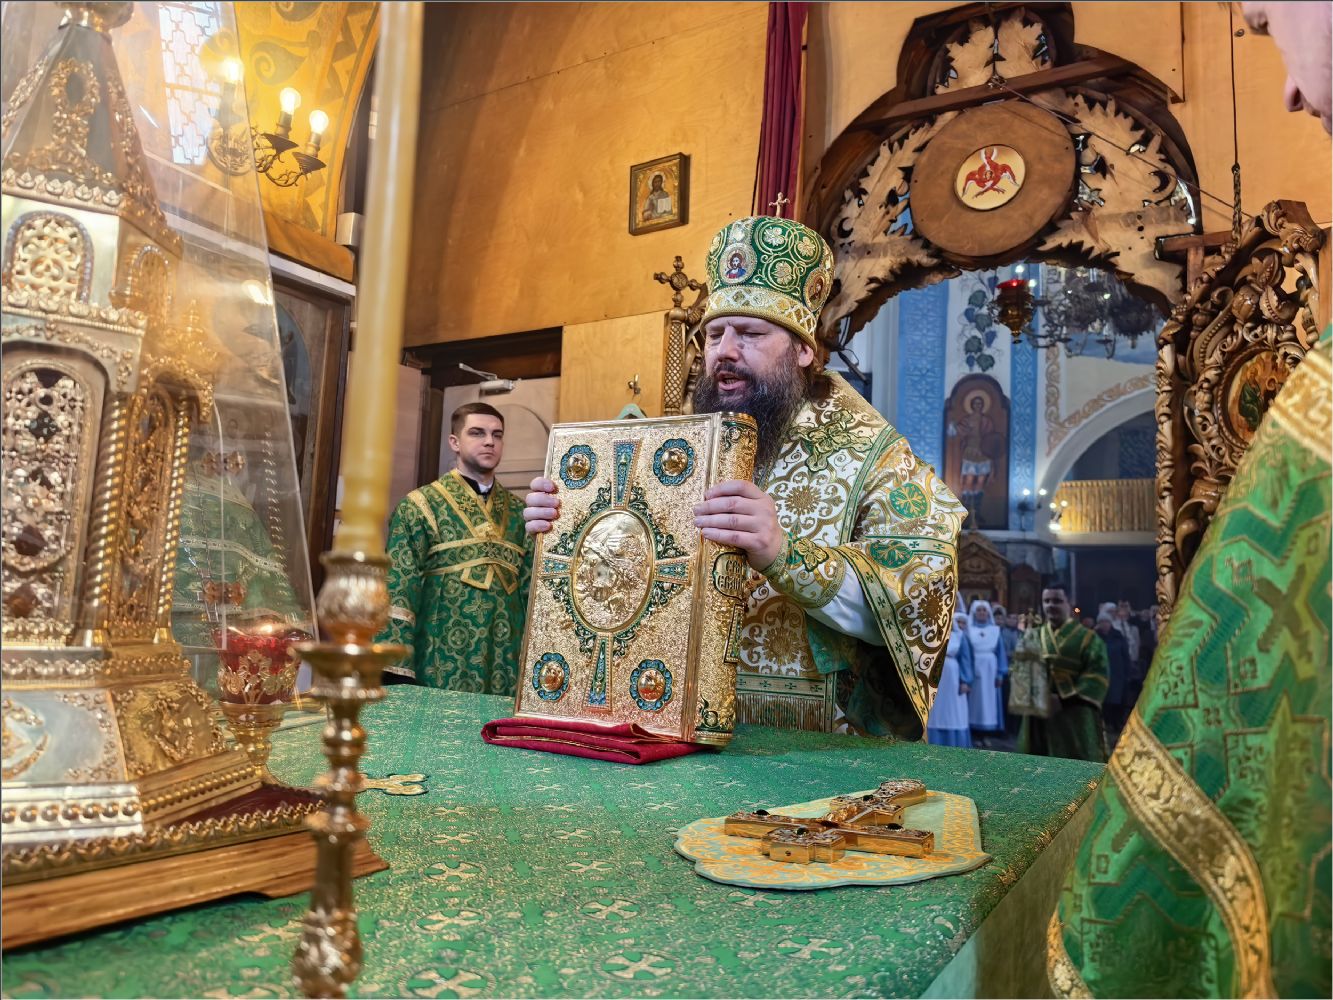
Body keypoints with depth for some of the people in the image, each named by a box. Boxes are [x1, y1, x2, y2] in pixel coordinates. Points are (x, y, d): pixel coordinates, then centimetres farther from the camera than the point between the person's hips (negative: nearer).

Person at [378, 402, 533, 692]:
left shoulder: (518, 511, 11)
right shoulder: (421, 505, -2)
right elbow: (399, 591, -8)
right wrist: (397, 672, -15)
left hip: (508, 670, 4)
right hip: (443, 671, -4)